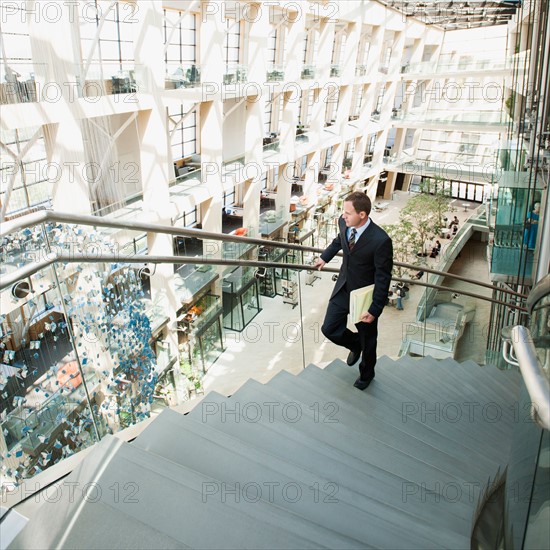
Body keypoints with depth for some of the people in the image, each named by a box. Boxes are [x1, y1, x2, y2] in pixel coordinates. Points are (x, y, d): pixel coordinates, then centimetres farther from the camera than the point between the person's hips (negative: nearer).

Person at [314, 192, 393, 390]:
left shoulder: (380, 240, -31)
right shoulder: (344, 222, -12)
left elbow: (383, 278, -22)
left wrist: (375, 309, -19)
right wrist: (325, 256, 27)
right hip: (343, 288, 5)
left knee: (367, 339, 16)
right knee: (329, 329, 7)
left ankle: (366, 373, 46)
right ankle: (355, 344, 41)